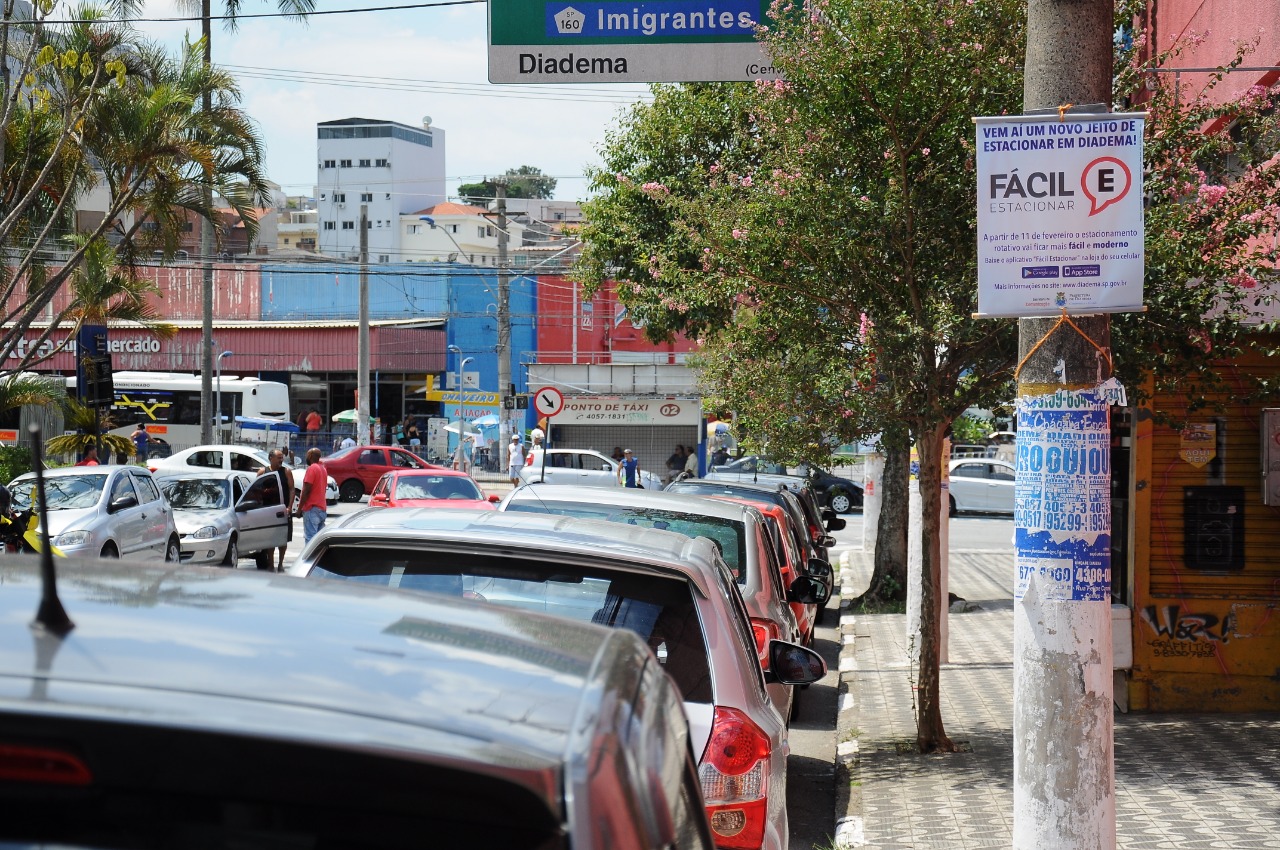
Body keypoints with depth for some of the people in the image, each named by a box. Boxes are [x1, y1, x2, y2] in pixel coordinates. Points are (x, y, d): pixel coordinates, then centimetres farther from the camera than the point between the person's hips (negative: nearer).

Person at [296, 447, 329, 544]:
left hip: (311, 508, -9)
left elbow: (306, 490, -15)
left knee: (310, 538, -12)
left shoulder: (312, 468, -10)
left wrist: (300, 508, -11)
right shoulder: (323, 469, 17)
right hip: (322, 509, 9)